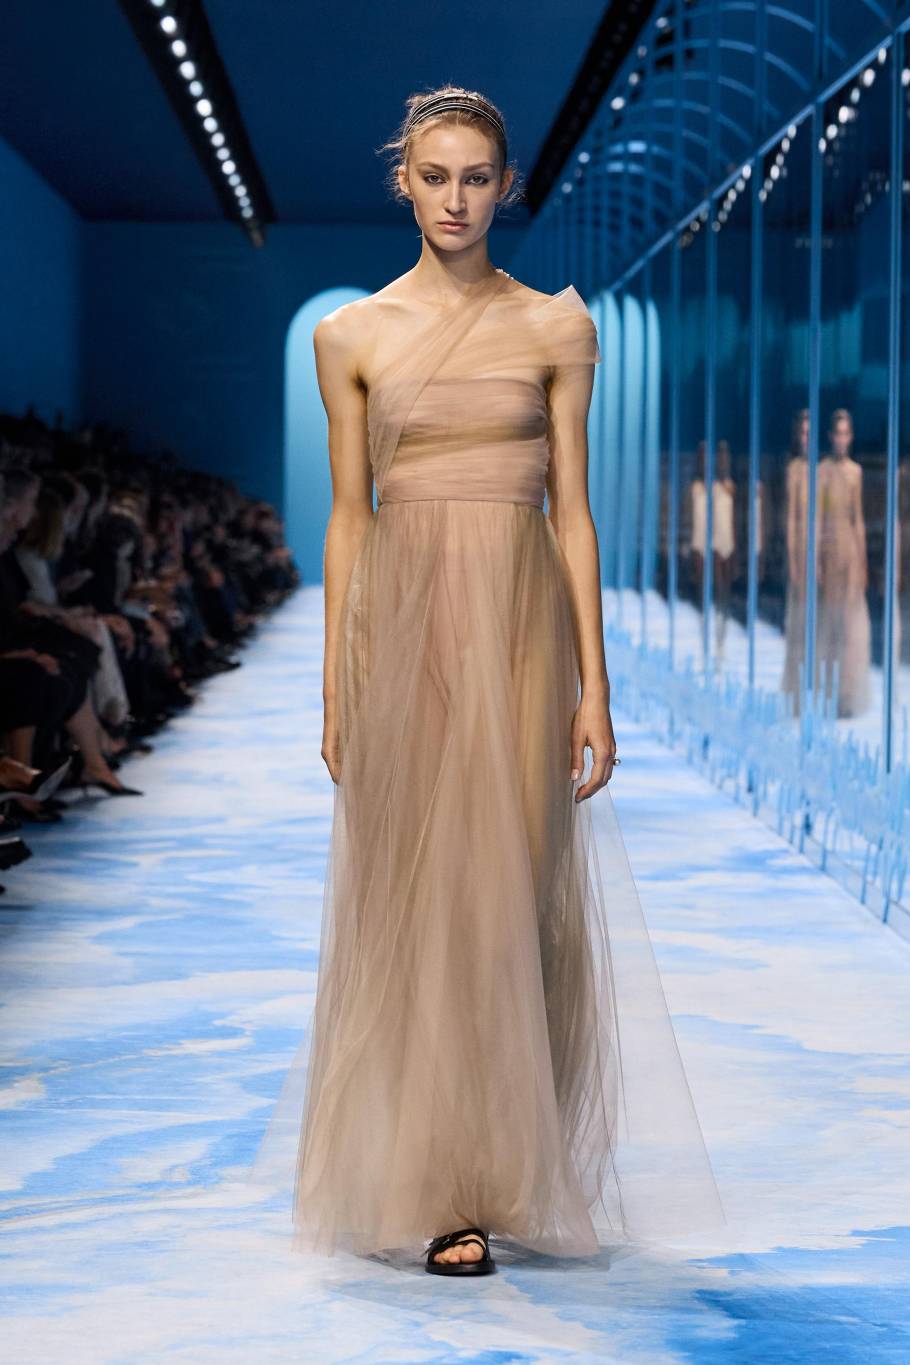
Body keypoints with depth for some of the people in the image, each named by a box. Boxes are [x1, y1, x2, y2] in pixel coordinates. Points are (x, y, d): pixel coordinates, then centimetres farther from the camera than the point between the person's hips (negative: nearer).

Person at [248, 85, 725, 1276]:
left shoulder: (556, 326, 4)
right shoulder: (351, 336, 6)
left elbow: (573, 509, 2)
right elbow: (348, 517, 7)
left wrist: (594, 684, -2)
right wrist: (336, 687, 3)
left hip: (519, 628, 0)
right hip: (402, 627, 1)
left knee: (510, 896, 0)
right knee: (411, 900, 0)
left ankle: (509, 1173, 16)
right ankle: (435, 1191, 9)